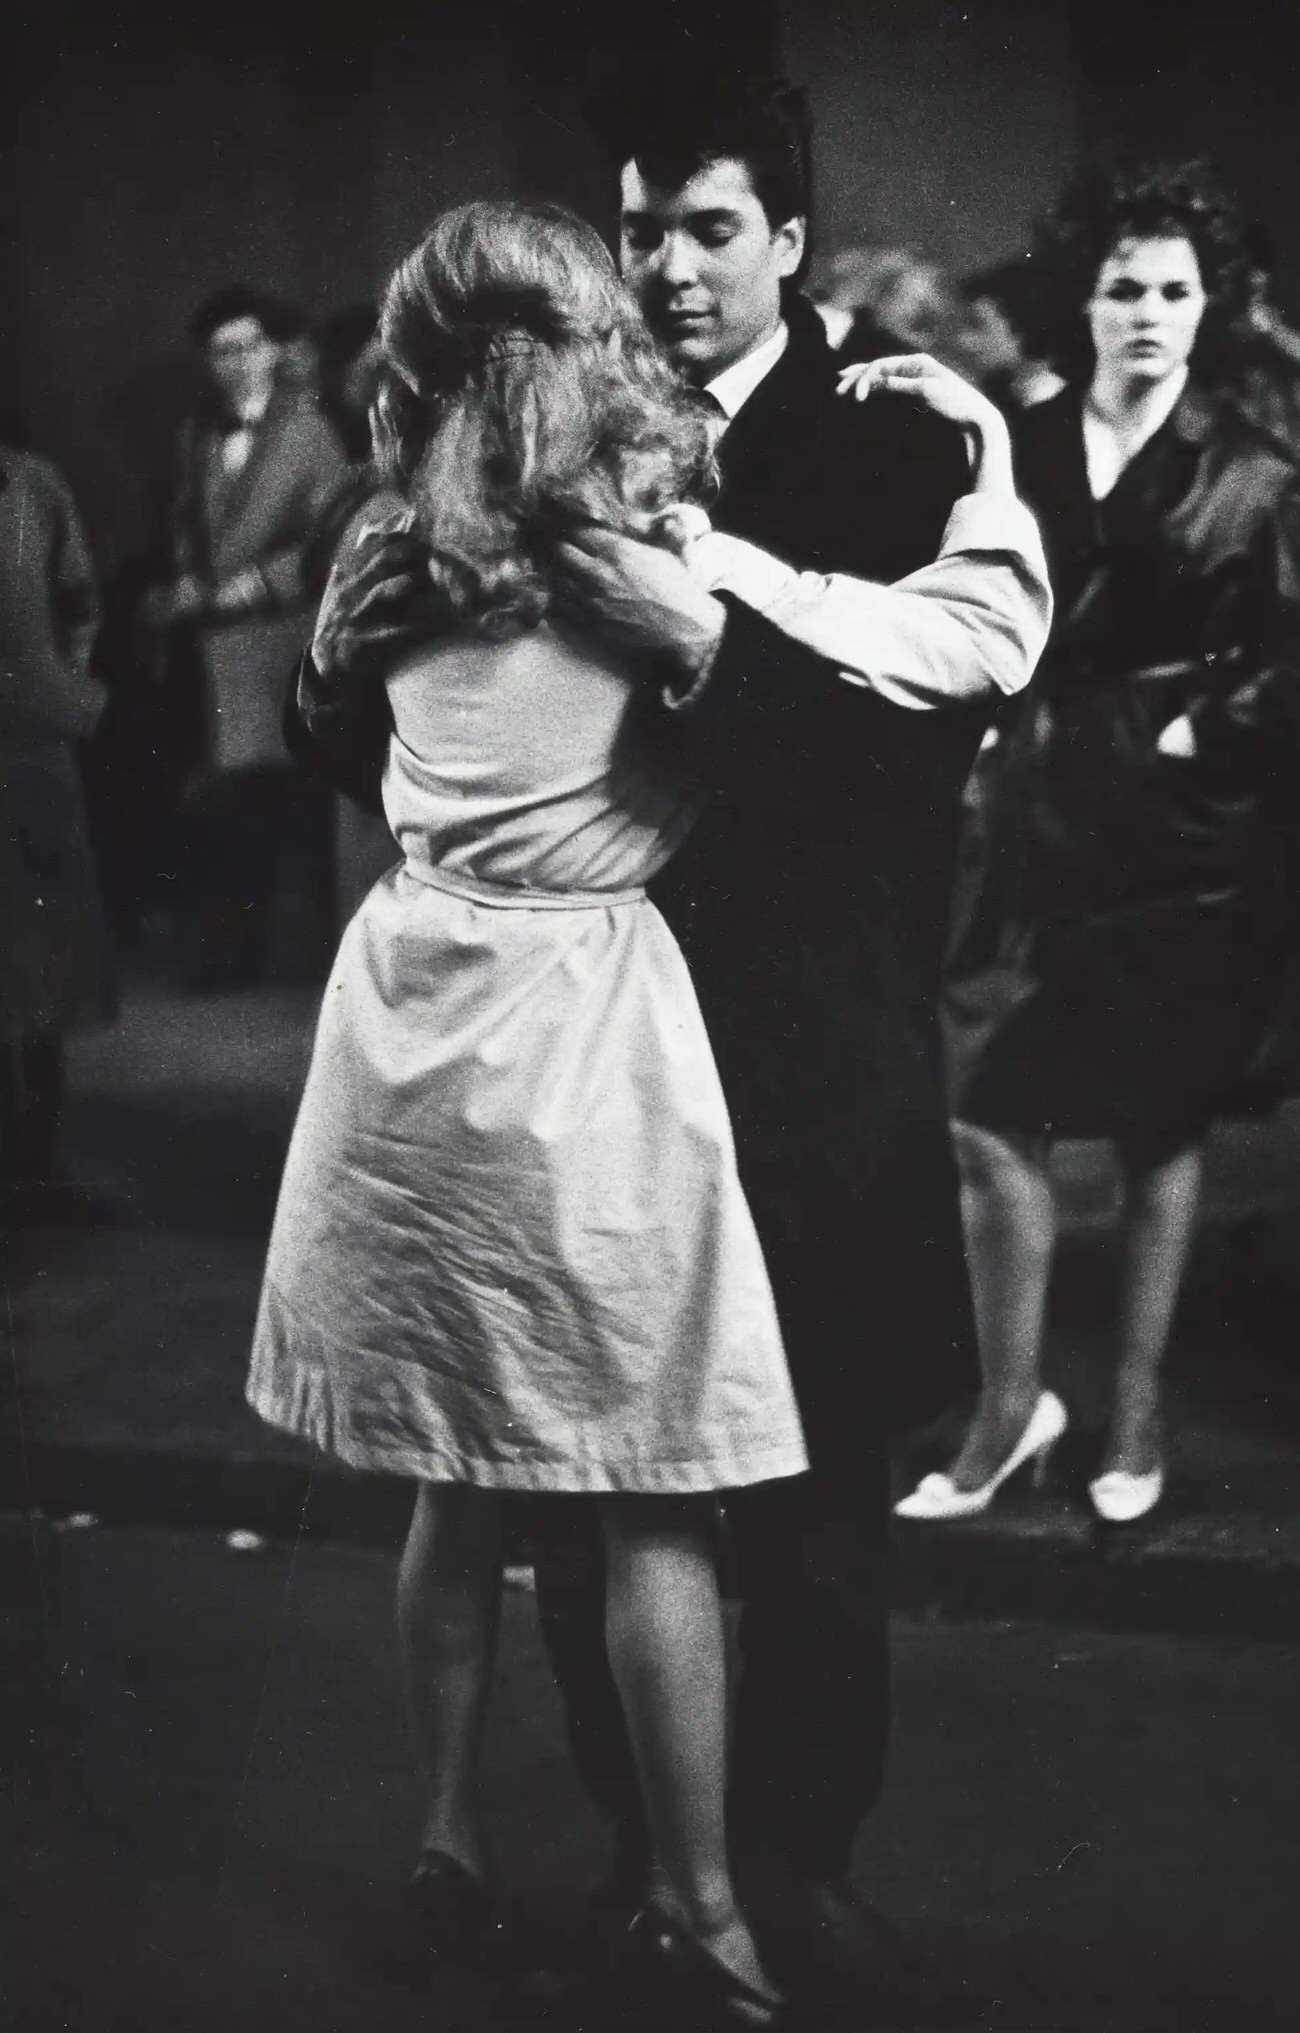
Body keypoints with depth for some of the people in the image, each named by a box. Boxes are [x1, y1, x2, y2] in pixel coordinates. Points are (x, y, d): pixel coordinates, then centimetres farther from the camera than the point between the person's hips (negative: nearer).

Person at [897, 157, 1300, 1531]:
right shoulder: (1021, 449, 3)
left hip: (1182, 832, -1)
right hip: (1040, 819, 1)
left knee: (1157, 1124, 8)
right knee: (987, 1112, -7)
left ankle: (1137, 1415, 19)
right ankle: (1008, 1406, 6)